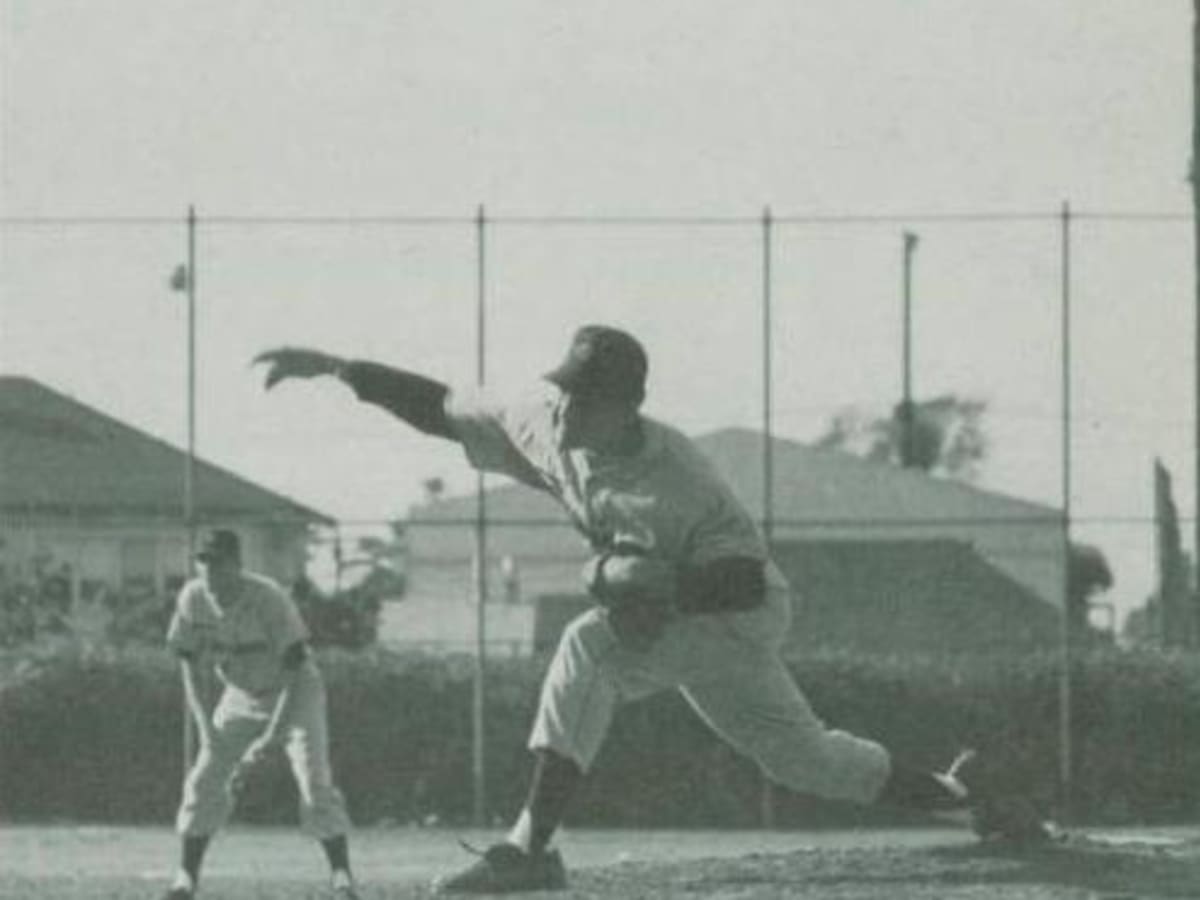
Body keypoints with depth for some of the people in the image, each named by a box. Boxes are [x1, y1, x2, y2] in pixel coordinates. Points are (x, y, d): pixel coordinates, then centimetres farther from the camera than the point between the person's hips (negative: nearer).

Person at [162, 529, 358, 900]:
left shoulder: (268, 598, -30)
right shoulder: (193, 599, -16)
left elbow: (294, 671, -28)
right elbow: (189, 669, -7)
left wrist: (272, 737, -35)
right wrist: (204, 725, -21)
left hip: (295, 692, -4)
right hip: (241, 698, 4)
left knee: (315, 783, -18)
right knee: (204, 781, -4)